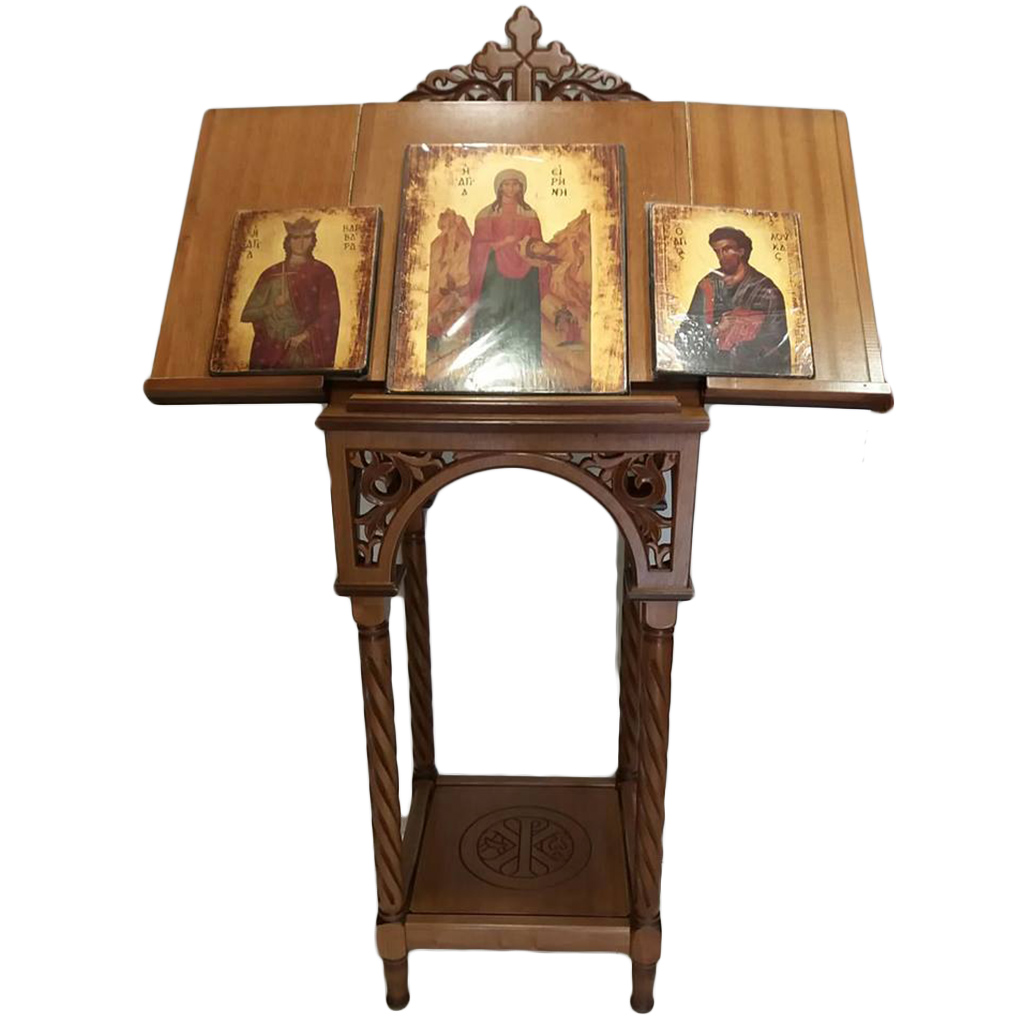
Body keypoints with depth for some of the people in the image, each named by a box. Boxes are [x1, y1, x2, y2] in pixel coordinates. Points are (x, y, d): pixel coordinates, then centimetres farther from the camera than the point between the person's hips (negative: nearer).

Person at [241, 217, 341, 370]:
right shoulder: (271, 274, 11)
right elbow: (246, 315, 11)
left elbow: (330, 314, -2)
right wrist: (273, 306, -5)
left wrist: (305, 335, -12)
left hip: (307, 353, -2)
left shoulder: (322, 272, 5)